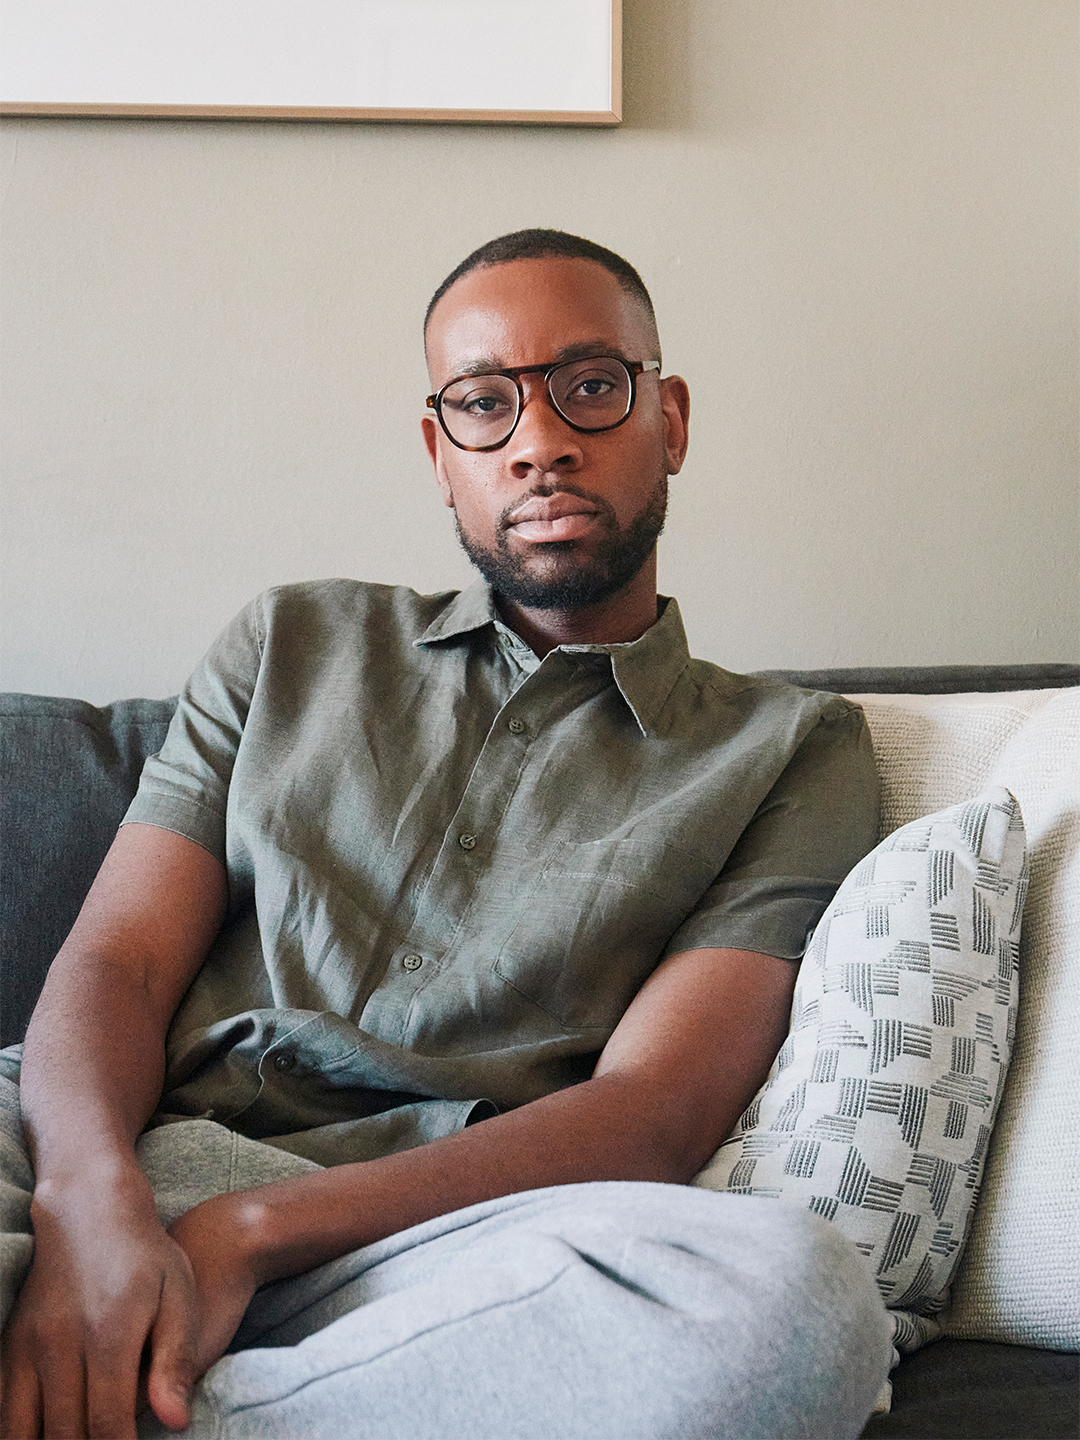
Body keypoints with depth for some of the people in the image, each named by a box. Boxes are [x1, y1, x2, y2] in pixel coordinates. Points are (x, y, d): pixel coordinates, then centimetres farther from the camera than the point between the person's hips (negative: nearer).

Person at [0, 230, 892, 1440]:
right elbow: (117, 963, 10)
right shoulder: (292, 647, 22)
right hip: (139, 1164, 0)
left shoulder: (790, 750, 12)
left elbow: (651, 1116, -1)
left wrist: (246, 1234, -15)